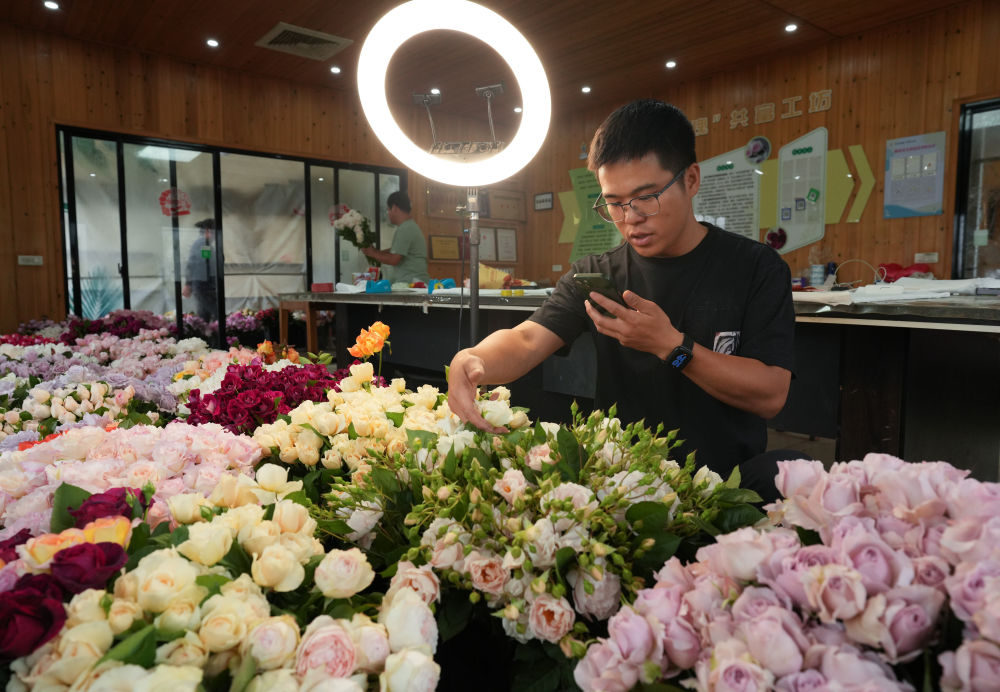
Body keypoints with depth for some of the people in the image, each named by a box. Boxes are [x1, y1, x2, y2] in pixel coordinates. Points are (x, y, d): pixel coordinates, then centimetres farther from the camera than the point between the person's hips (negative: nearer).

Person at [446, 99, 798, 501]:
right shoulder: (596, 275, 5)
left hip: (727, 473, -2)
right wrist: (471, 360, -32)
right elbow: (527, 340, -9)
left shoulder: (755, 268, -2)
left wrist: (671, 345, -20)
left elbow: (770, 396, -9)